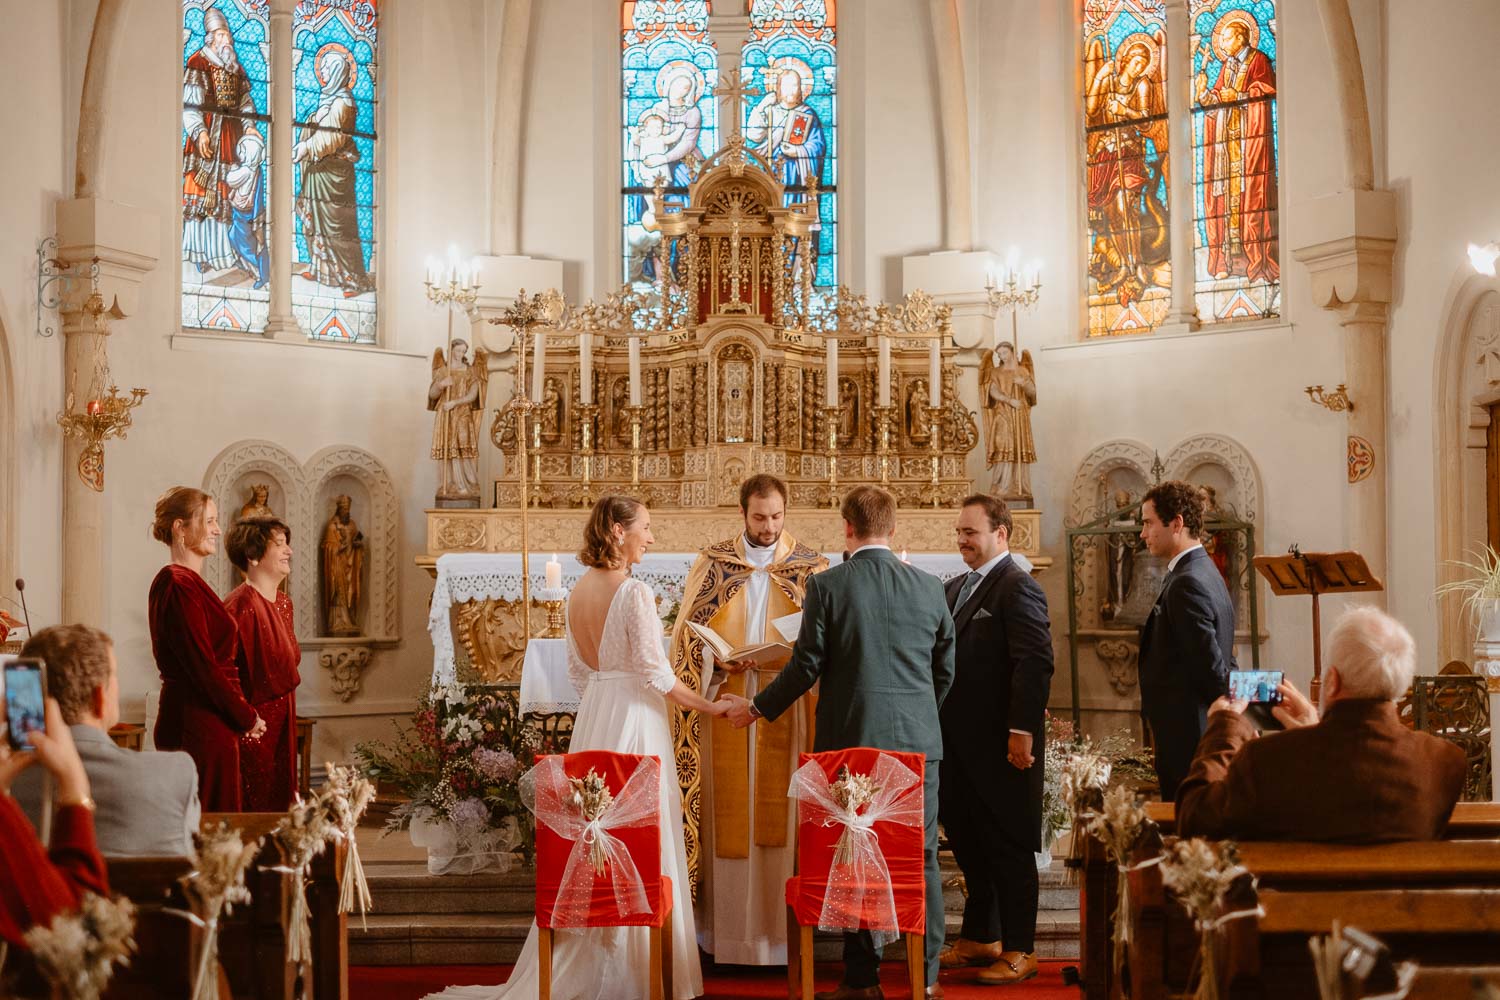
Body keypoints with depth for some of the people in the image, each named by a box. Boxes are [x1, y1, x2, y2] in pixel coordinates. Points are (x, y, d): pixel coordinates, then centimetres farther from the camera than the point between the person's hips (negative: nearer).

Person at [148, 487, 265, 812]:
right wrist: (247, 718, -8)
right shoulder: (179, 584, -15)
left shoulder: (185, 581, 16)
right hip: (199, 724, -10)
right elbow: (202, 666, -18)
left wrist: (242, 716, 10)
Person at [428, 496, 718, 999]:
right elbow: (655, 673, -16)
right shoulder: (634, 592, -16)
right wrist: (708, 706, -6)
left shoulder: (579, 591, 6)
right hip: (634, 717, -7)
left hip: (593, 714, 7)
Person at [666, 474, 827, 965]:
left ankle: (781, 922, 6)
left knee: (780, 812, 0)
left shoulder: (811, 567, 5)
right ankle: (729, 922, 8)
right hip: (726, 701, 0)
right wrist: (717, 658, -12)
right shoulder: (712, 563, 6)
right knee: (730, 812, 1)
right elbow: (686, 633, 6)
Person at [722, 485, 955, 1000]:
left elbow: (806, 666, -6)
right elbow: (945, 671, 10)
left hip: (851, 741, -2)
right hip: (918, 740, 2)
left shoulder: (827, 586, -7)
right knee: (921, 859, 8)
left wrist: (757, 708, 9)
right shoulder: (929, 587, 3)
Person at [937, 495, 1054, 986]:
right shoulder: (954, 588, 15)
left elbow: (1035, 662, -18)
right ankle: (979, 937, 27)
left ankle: (1018, 949, 10)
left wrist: (1022, 732, -22)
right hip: (960, 743, 8)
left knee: (1010, 848, 1)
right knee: (968, 842, 15)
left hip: (1002, 746, -8)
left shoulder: (1017, 587, -11)